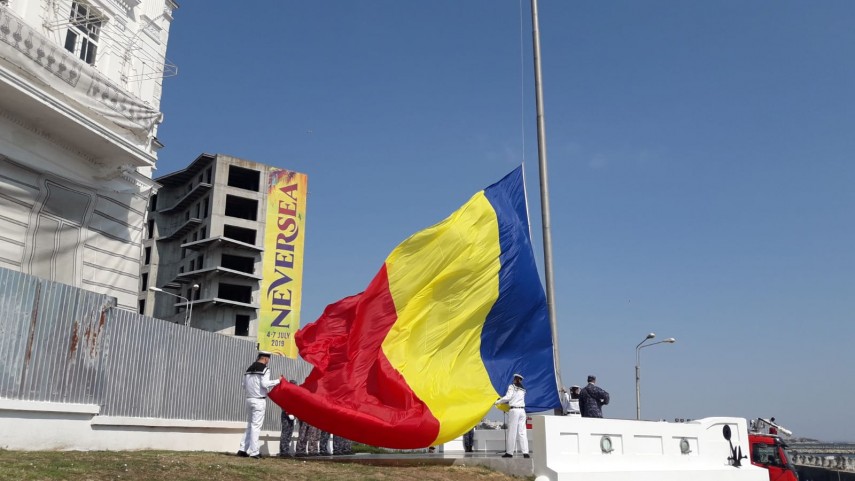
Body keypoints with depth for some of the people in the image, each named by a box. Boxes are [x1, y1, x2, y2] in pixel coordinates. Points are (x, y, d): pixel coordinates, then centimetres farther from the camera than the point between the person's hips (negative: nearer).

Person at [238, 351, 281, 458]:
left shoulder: (249, 369, 13)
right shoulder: (265, 369, -9)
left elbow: (243, 384, 12)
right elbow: (265, 384, -18)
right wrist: (278, 381, -9)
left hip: (249, 399, 7)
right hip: (259, 400, -7)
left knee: (249, 425, 14)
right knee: (256, 426, -5)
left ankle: (243, 449, 10)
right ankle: (253, 452, -4)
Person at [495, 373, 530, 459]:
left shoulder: (512, 387, 0)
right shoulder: (523, 390, 17)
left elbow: (508, 397, -11)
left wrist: (498, 402, 2)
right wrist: (503, 401, 28)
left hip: (514, 410, -5)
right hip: (522, 410, 5)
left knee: (512, 432, -2)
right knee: (522, 432, 3)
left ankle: (509, 452, 1)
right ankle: (525, 452, -4)